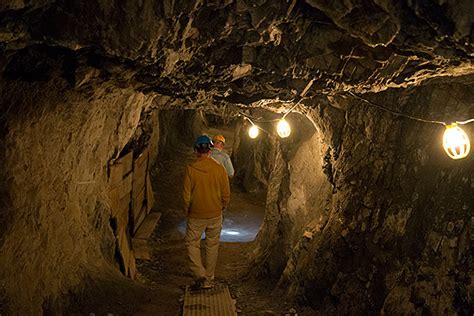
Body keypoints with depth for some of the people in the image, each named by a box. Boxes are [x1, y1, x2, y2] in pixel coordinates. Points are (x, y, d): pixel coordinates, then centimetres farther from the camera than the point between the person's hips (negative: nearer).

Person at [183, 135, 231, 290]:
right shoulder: (219, 168, -7)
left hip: (196, 215, -2)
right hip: (215, 215, 2)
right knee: (212, 246, 14)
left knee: (192, 244, 13)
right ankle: (208, 280, 22)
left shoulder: (191, 169, -13)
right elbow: (226, 194, -2)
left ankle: (200, 275, -1)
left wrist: (187, 211, 7)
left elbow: (186, 194, -9)